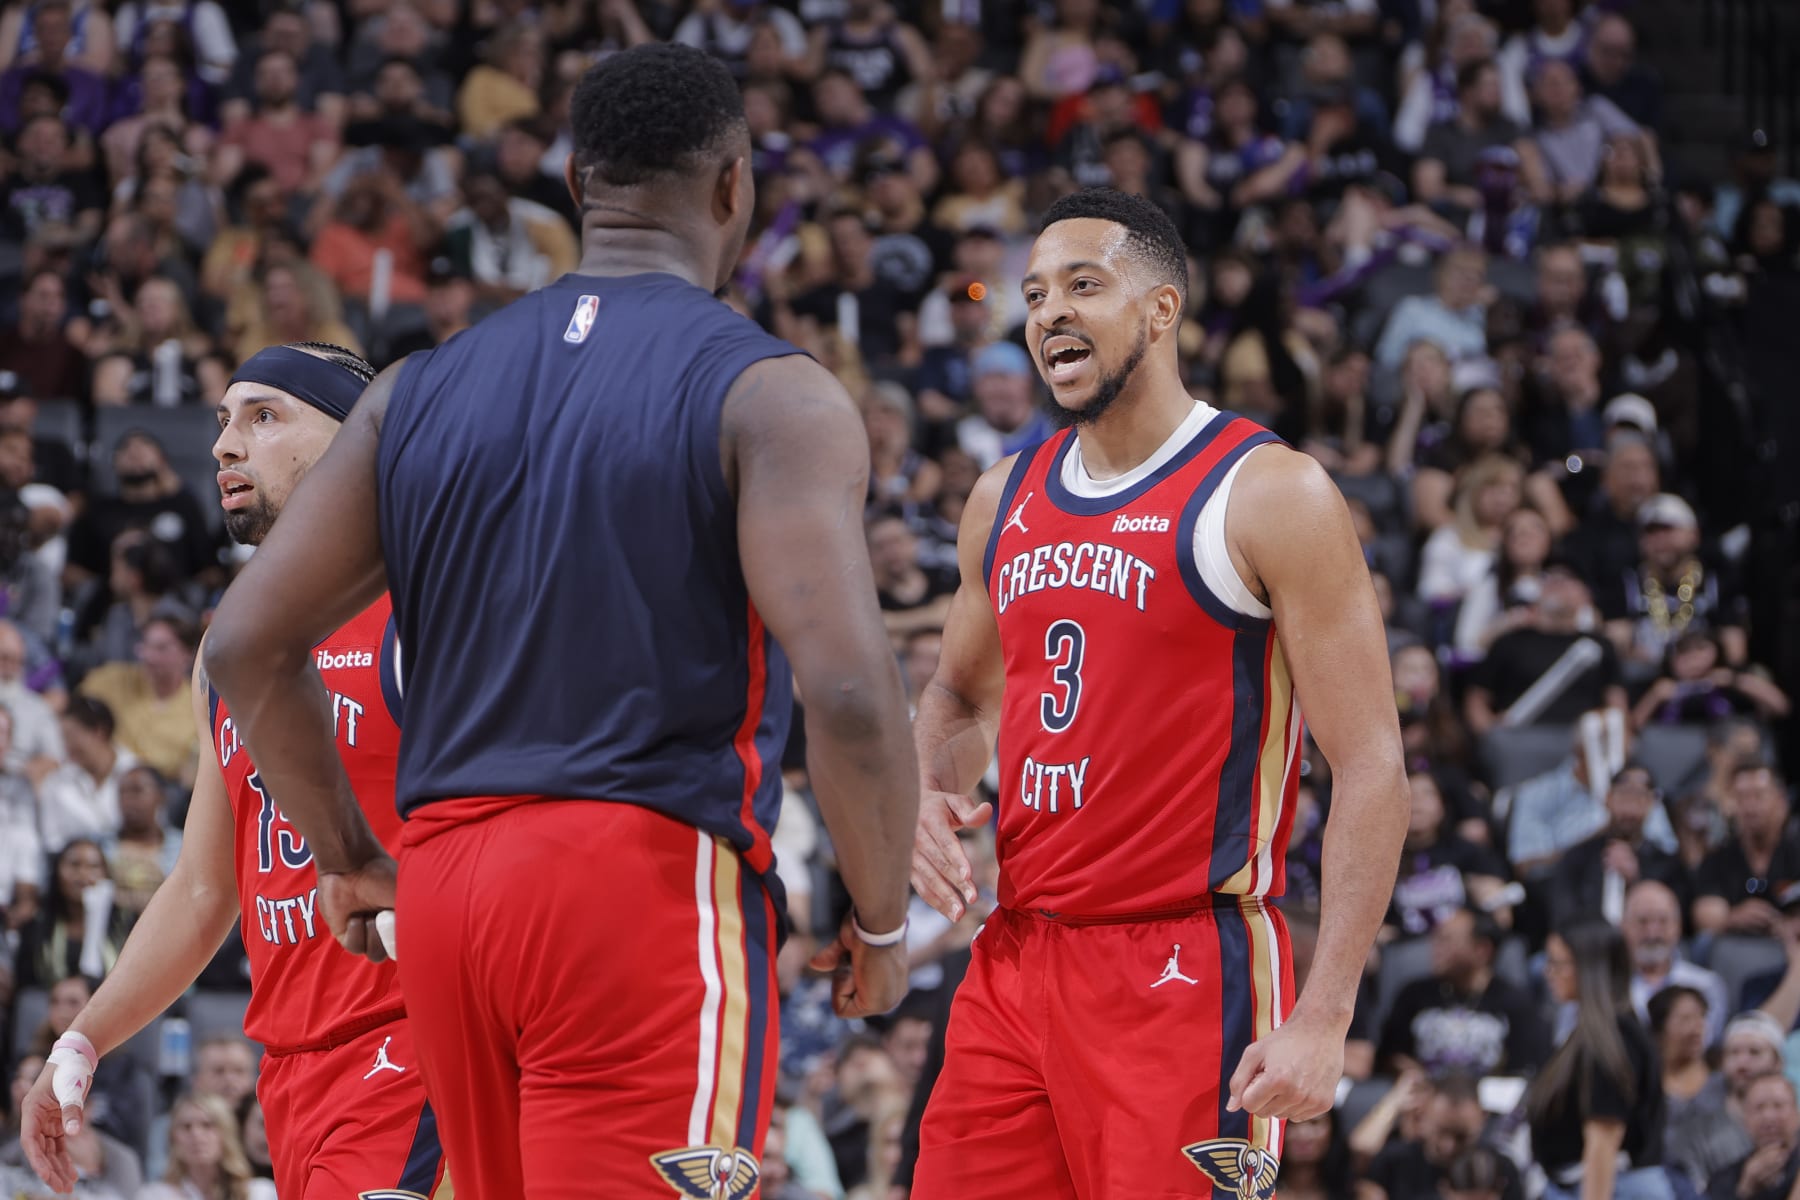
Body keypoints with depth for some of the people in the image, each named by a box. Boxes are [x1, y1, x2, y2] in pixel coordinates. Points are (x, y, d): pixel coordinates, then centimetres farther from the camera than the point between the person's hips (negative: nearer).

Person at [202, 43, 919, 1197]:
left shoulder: (424, 389, 12)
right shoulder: (770, 396, -5)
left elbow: (249, 646, 10)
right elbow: (846, 687, -17)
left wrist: (349, 861, 21)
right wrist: (882, 920, -2)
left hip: (447, 883, 6)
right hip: (653, 884, -6)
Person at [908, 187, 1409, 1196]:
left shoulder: (1268, 497, -8)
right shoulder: (1006, 500, 13)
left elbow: (1370, 765, -11)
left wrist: (1324, 1017, -19)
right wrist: (934, 796, 6)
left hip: (1187, 970, -7)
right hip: (1019, 957, 7)